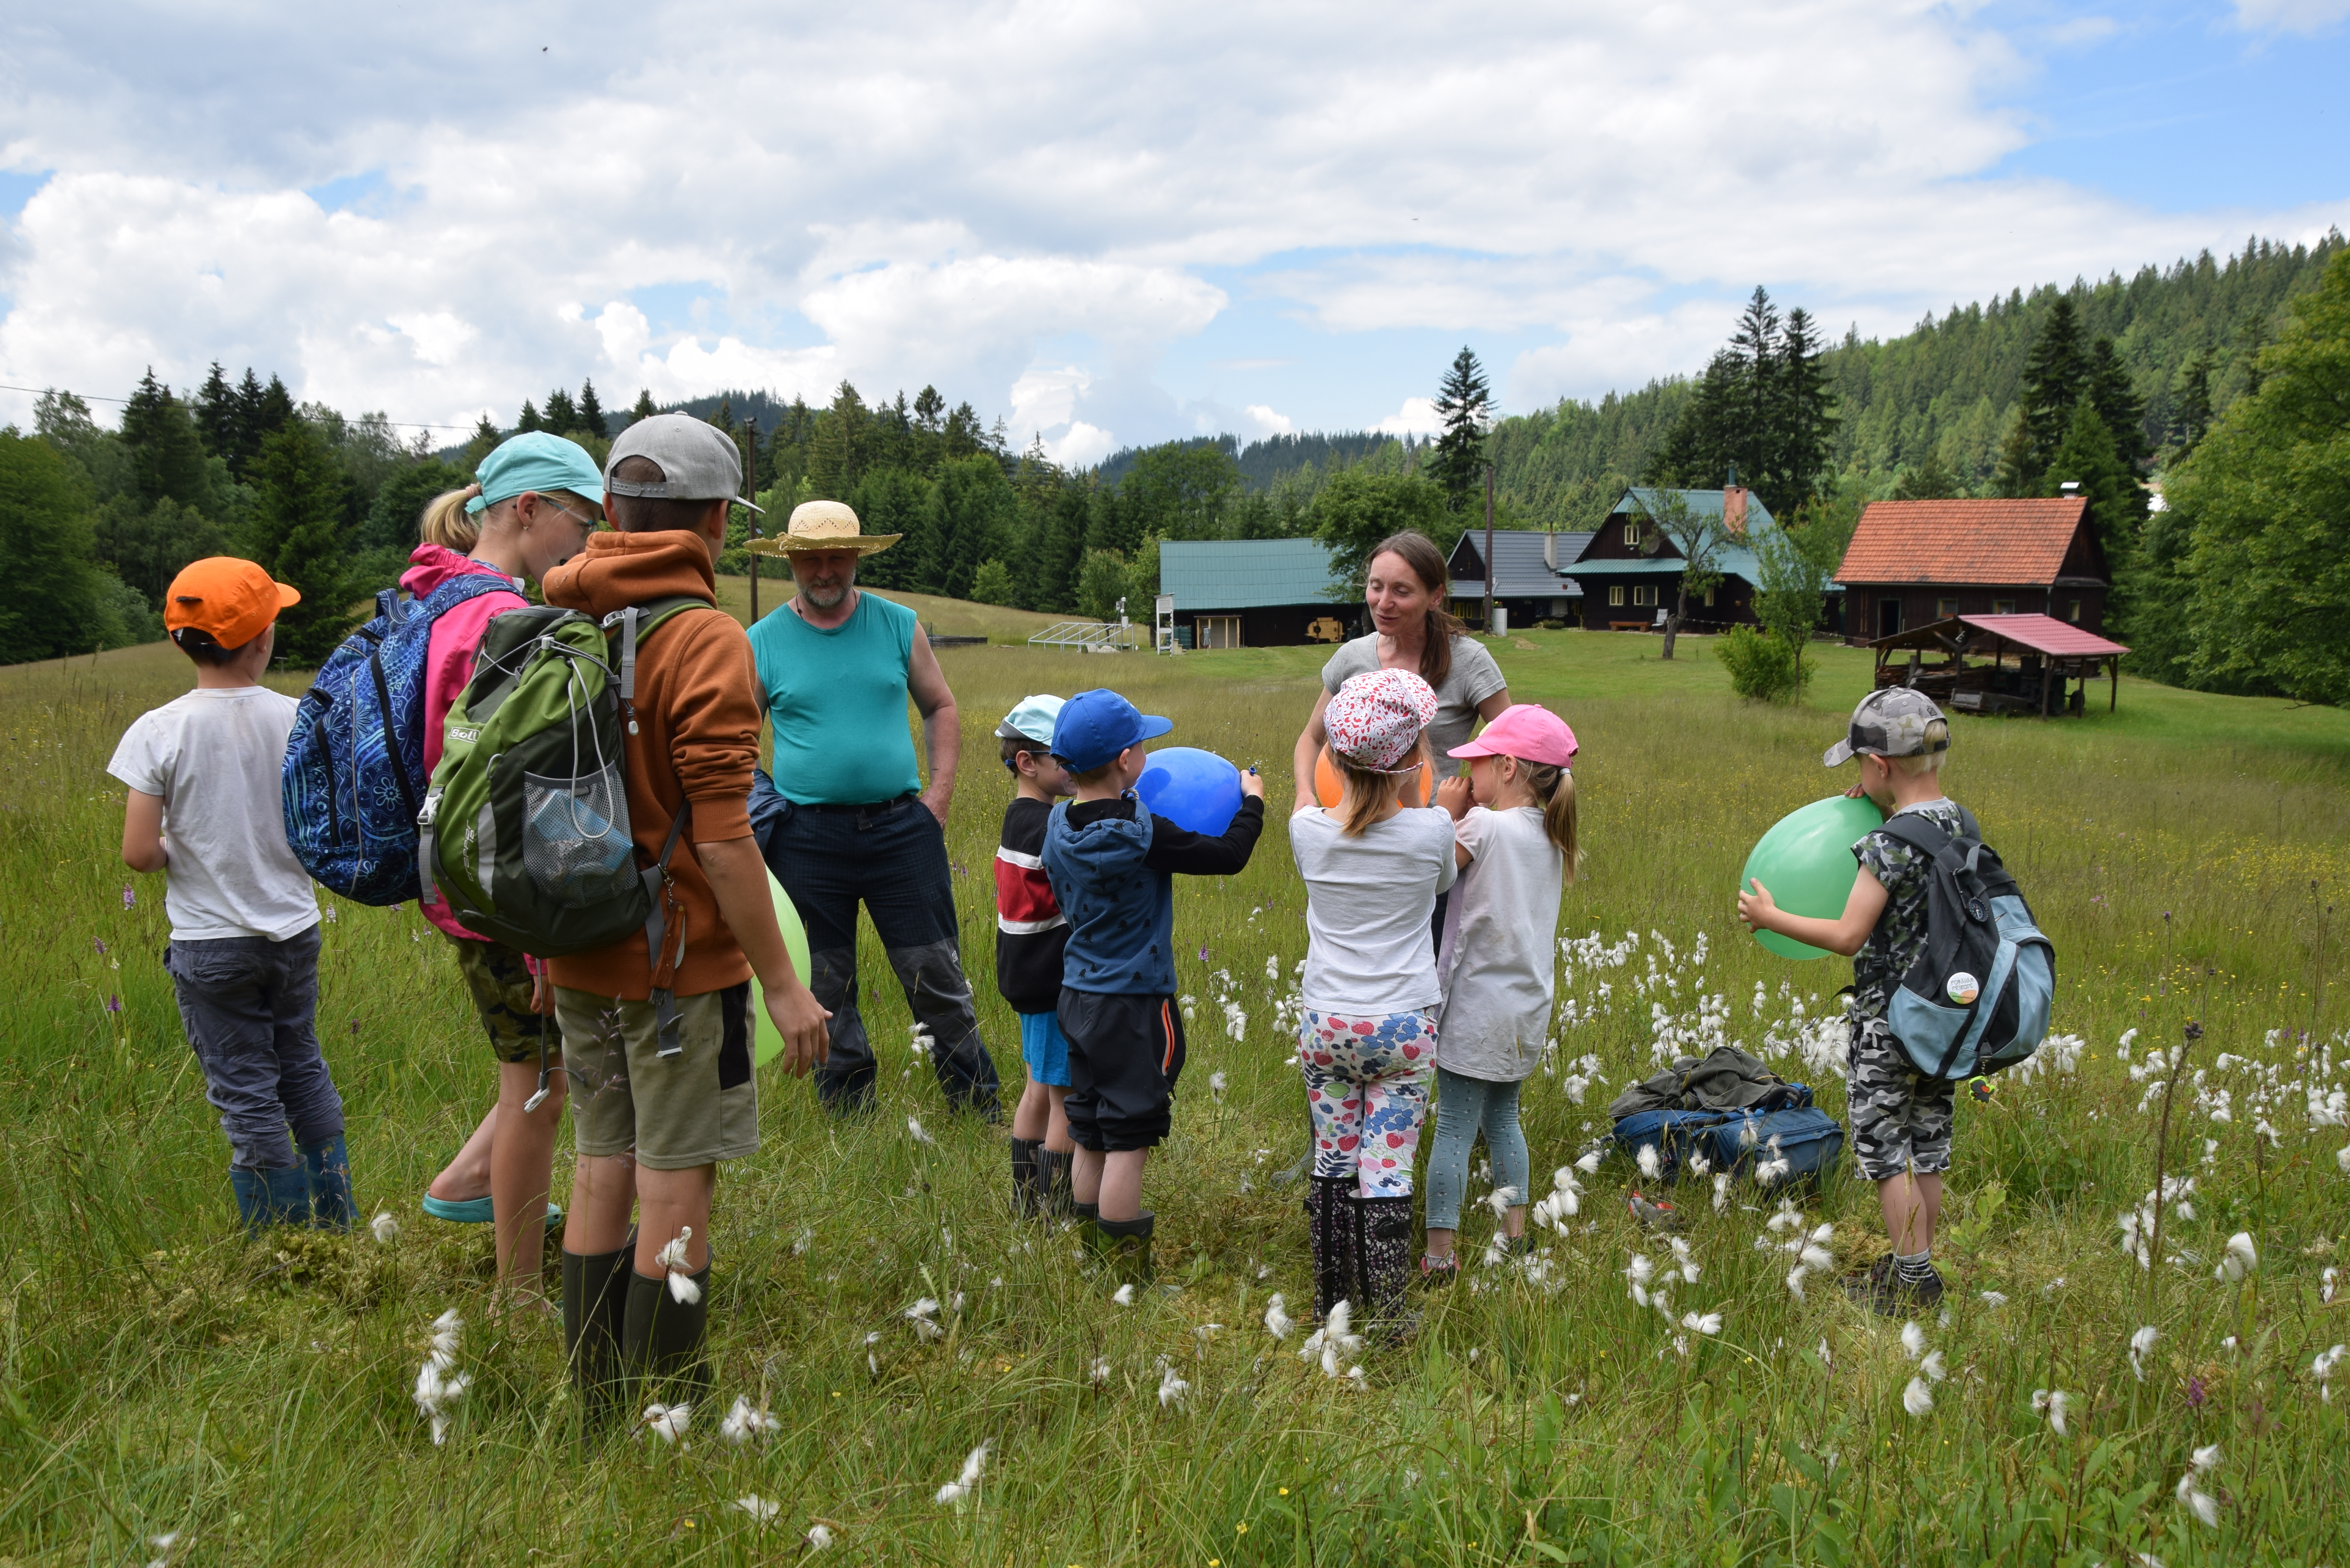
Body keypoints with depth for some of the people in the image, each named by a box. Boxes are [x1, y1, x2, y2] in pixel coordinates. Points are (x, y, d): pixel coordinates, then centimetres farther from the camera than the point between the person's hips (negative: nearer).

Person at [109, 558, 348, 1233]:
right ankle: (335, 1217, 30)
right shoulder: (300, 720, -8)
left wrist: (176, 849, 6)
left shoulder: (157, 732, -13)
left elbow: (138, 854, -15)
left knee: (246, 1095, 7)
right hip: (294, 930, 3)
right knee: (304, 1072, 20)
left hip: (211, 943, -3)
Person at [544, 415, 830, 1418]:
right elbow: (720, 839, -20)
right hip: (679, 957, -7)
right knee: (676, 1187, 2)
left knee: (602, 1170, 15)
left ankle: (594, 1412, 26)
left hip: (578, 954, 7)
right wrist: (781, 981, -15)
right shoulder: (705, 641, -16)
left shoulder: (558, 619, 6)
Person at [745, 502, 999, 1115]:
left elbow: (941, 707, 13)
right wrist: (750, 803, -4)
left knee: (935, 973, 4)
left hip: (900, 827, 0)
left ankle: (980, 1104, 16)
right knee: (826, 986, 9)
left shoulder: (898, 625, 5)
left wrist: (940, 792, 2)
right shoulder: (763, 642, 2)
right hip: (808, 837, 0)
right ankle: (846, 1108, 24)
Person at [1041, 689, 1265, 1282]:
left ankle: (1091, 1257, 24)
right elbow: (1228, 855, -15)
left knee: (1089, 1139, 14)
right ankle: (1125, 1274, 7)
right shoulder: (1140, 834, -19)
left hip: (1077, 998, 7)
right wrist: (1251, 801, 4)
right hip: (1134, 1007, -7)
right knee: (1128, 1143, 0)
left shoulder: (1058, 827, 1)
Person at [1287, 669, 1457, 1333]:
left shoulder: (1309, 830, -6)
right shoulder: (1432, 830, -9)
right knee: (1388, 1172, 2)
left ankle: (1331, 1305, 22)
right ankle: (1387, 1320, 9)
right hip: (1405, 1028, -2)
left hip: (1325, 1025, 2)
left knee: (1332, 1164, 12)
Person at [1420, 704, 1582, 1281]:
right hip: (1528, 1010, 7)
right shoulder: (1548, 833, 5)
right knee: (1502, 1120, 21)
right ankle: (1516, 1233, 26)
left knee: (1454, 1129, -1)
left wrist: (1446, 813, -2)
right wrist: (1467, 814, 6)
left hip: (1477, 1006, -7)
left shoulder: (1484, 826, -17)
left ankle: (1439, 1253, 3)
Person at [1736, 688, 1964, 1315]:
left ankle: (1911, 1278, 9)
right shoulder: (1960, 823, 2)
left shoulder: (1890, 843, -22)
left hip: (1888, 1020, -8)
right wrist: (1878, 809, 9)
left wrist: (1771, 917, -11)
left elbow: (1848, 936, -22)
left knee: (1883, 1145, 4)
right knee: (1927, 1140, 16)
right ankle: (1920, 1267, 26)